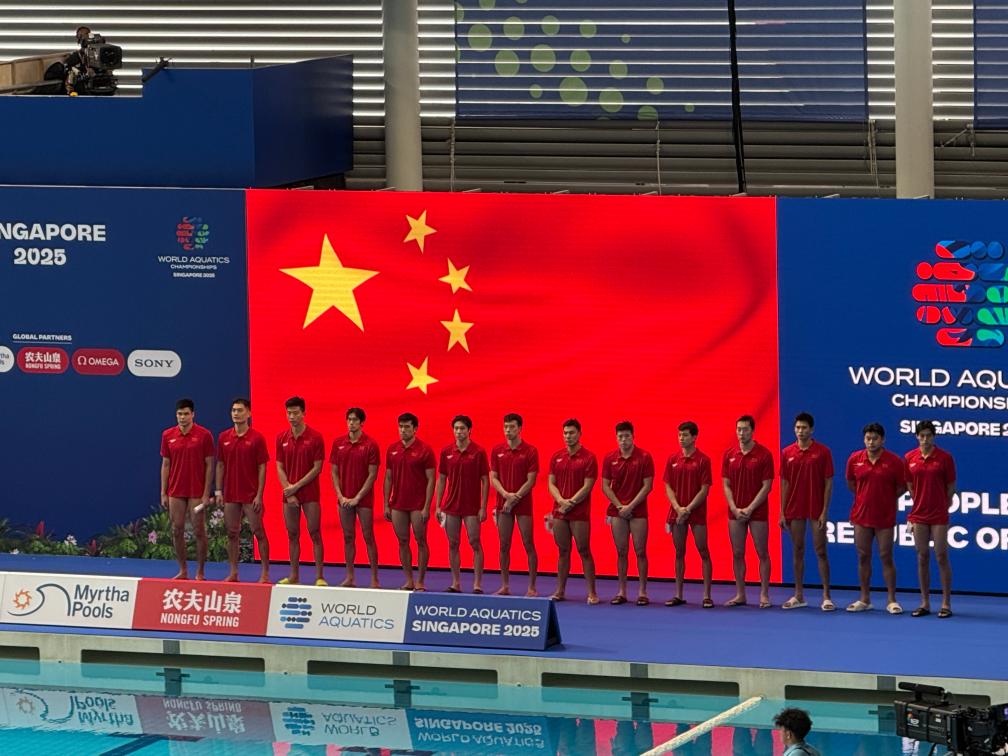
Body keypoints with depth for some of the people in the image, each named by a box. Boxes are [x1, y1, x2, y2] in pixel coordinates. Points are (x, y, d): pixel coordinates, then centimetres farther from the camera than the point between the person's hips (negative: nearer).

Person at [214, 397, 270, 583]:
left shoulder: (257, 438, -6)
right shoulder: (224, 438, 6)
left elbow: (262, 468, -6)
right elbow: (220, 465, 11)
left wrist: (259, 495, -11)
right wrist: (219, 491, 4)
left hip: (251, 496, -4)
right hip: (230, 496, 4)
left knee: (259, 533, -2)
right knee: (232, 534, 7)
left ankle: (265, 573, 4)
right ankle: (233, 573, 14)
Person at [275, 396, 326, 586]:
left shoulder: (315, 437, -6)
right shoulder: (282, 438, 6)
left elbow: (317, 468, -8)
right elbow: (280, 467, 5)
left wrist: (296, 487, -12)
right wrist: (289, 492, -7)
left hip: (310, 494, -4)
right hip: (289, 496, 4)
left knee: (315, 534, -3)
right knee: (293, 535, 8)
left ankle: (319, 576, -1)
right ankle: (294, 575, 14)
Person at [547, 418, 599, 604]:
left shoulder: (588, 458, -4)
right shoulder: (556, 457, 10)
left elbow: (587, 486, -9)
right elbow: (551, 484, 7)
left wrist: (571, 503, -14)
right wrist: (561, 501, -10)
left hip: (580, 514, -4)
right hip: (559, 512, 4)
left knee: (584, 551, -3)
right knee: (563, 551, 8)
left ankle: (592, 592, 0)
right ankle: (560, 591, 13)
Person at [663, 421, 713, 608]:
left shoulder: (702, 460, -4)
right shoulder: (673, 460, 8)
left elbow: (704, 489, -8)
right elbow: (668, 487, 6)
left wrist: (688, 509, -14)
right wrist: (678, 508, -8)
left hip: (697, 513, -4)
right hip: (677, 513, 4)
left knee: (703, 552, -4)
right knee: (679, 553, 7)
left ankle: (707, 596, -3)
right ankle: (678, 595, 12)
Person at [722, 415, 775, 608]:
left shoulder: (764, 454, -6)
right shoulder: (729, 455, 5)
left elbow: (766, 486, -8)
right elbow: (726, 485, 5)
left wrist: (750, 508, -15)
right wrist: (735, 508, -8)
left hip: (758, 513, -4)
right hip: (735, 513, 4)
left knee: (762, 554, 1)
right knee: (737, 554, 6)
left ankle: (764, 595, 6)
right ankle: (740, 595, 13)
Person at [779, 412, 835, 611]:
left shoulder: (822, 452, -4)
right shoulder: (787, 453, 5)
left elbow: (828, 483, -4)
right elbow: (785, 483, 8)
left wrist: (825, 511, -10)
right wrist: (782, 512, 4)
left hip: (816, 511, -3)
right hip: (795, 511, 3)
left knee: (821, 552, -3)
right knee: (798, 552, 8)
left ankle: (826, 597, -1)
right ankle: (799, 596, 14)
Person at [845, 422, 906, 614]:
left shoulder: (893, 461, -8)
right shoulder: (855, 459, 1)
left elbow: (901, 487, 1)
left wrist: (887, 498, 0)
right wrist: (866, 496, 10)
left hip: (885, 518, -3)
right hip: (861, 516, 3)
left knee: (886, 558, 0)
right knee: (863, 557, 8)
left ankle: (892, 601, 6)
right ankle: (865, 600, 16)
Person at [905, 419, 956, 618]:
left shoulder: (944, 457, -4)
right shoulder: (909, 458, 4)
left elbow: (951, 487, 2)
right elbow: (909, 486, 12)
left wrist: (942, 506, 5)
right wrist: (919, 506, 9)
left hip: (939, 516, -3)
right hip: (919, 516, 3)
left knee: (942, 558, -3)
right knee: (922, 558, 7)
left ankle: (946, 604, 2)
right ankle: (925, 603, 13)